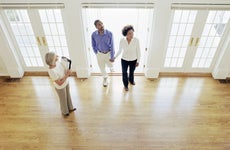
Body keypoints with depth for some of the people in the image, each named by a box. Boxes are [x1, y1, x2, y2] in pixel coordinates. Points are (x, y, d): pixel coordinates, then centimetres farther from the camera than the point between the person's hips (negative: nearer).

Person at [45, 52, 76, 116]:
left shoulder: (57, 62, -18)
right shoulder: (52, 71, -38)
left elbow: (64, 69, 1)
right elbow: (60, 83, -30)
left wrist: (67, 71, -20)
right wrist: (67, 75, -27)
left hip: (66, 82, 6)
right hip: (60, 87, -6)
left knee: (68, 96, 28)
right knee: (63, 99, 21)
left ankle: (70, 108, 56)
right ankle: (65, 111, 50)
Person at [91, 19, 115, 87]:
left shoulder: (109, 33, -23)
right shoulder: (93, 35, -17)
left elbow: (112, 45, -17)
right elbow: (93, 45, -1)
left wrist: (112, 57, -15)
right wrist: (96, 53, 7)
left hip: (108, 53, -1)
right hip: (100, 54, 1)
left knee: (110, 65, 24)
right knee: (102, 67, 15)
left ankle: (111, 67, 63)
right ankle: (105, 78, 42)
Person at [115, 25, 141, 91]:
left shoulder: (136, 40, -23)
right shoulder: (122, 40, -20)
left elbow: (138, 51, -11)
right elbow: (120, 50, -2)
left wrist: (138, 61, -6)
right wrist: (115, 57, 2)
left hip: (133, 60, 0)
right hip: (124, 60, 0)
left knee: (132, 72, 26)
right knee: (124, 73, 17)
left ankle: (131, 80, 58)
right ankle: (125, 85, 44)